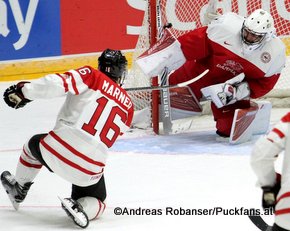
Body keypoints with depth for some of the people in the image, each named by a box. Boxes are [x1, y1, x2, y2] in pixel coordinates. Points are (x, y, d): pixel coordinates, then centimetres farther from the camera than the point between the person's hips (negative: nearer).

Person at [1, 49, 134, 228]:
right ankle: (80, 208, -8)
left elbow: (58, 84, -15)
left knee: (34, 145, 34)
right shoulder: (128, 106, 12)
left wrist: (24, 90, -5)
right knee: (96, 202, 26)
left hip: (59, 148, -1)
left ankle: (18, 190, 51)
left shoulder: (92, 76, 0)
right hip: (91, 168, 1)